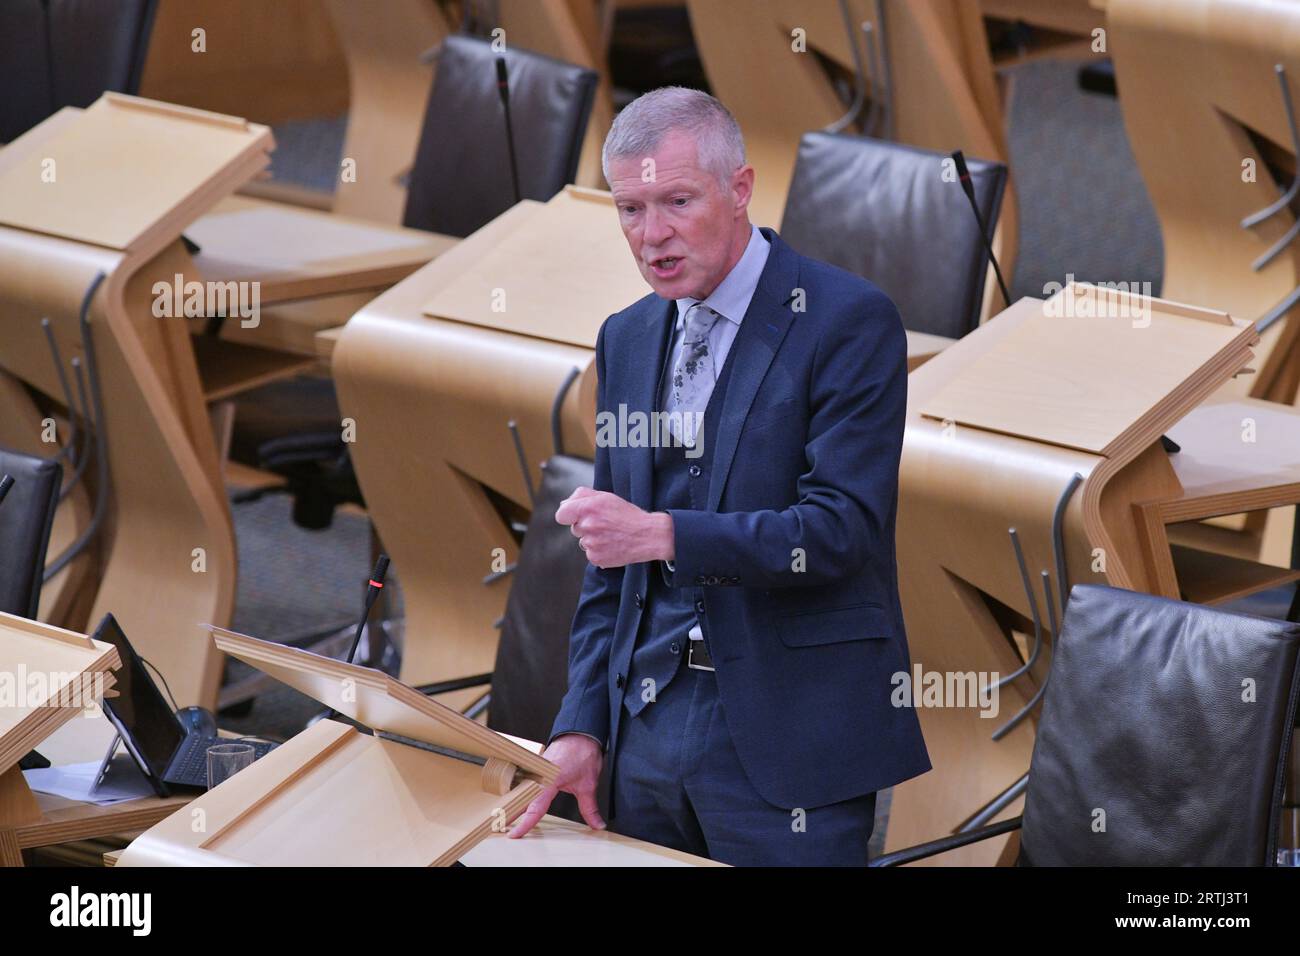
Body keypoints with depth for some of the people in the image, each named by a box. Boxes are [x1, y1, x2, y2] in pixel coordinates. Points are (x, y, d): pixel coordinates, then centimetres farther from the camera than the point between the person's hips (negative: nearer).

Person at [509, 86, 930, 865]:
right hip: (650, 727, 6)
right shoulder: (628, 339, 13)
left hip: (785, 736, -6)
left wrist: (666, 534, -26)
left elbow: (844, 528, -17)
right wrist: (583, 727, 7)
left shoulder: (849, 320, -8)